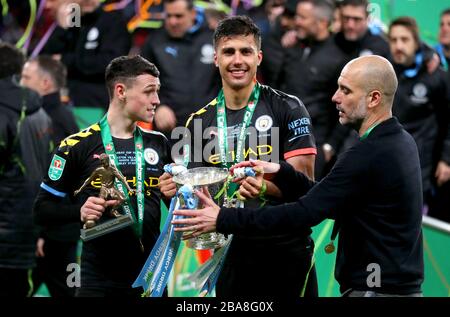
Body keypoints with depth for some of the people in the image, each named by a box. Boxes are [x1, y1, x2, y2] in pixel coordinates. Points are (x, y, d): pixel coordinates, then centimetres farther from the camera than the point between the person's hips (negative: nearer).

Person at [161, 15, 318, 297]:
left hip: (286, 250, -3)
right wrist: (178, 191, -12)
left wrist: (265, 188, -29)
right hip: (231, 251, 3)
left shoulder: (288, 108, -3)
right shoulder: (200, 121, 8)